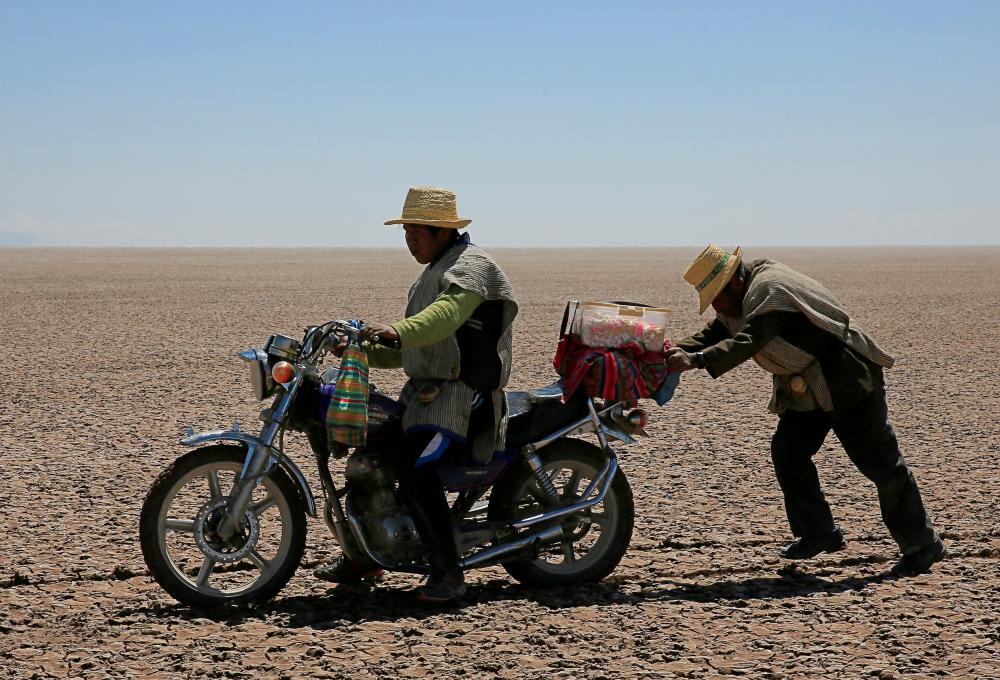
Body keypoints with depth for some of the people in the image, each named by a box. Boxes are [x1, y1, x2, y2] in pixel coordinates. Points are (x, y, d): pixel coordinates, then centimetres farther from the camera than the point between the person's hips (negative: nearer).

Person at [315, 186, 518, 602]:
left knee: (415, 470, -26)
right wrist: (364, 352, 14)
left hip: (462, 394, -10)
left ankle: (448, 572, -21)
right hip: (425, 392, 10)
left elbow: (447, 314, -32)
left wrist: (398, 329, -48)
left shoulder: (470, 265, -10)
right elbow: (413, 347, 26)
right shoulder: (434, 272, 23)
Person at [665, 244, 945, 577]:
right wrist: (676, 350, -13)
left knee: (880, 462, -4)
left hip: (849, 381, -10)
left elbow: (750, 340, -37)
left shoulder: (770, 290, -24)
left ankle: (922, 545, 5)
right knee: (787, 452, 0)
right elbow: (714, 334, 5)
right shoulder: (741, 298, 7)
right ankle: (819, 532, 12)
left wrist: (697, 360, -46)